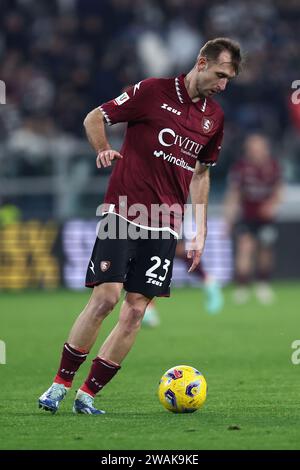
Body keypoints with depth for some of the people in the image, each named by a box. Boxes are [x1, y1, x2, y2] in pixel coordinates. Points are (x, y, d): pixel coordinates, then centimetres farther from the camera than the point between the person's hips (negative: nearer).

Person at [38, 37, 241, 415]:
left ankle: (87, 395, 5)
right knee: (105, 297, -14)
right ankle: (60, 384, 0)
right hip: (123, 211, -5)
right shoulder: (154, 91, -4)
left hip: (164, 226, 5)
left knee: (135, 311, -3)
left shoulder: (214, 117, 11)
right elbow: (94, 118, 2)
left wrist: (200, 231, 17)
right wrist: (103, 150, -17)